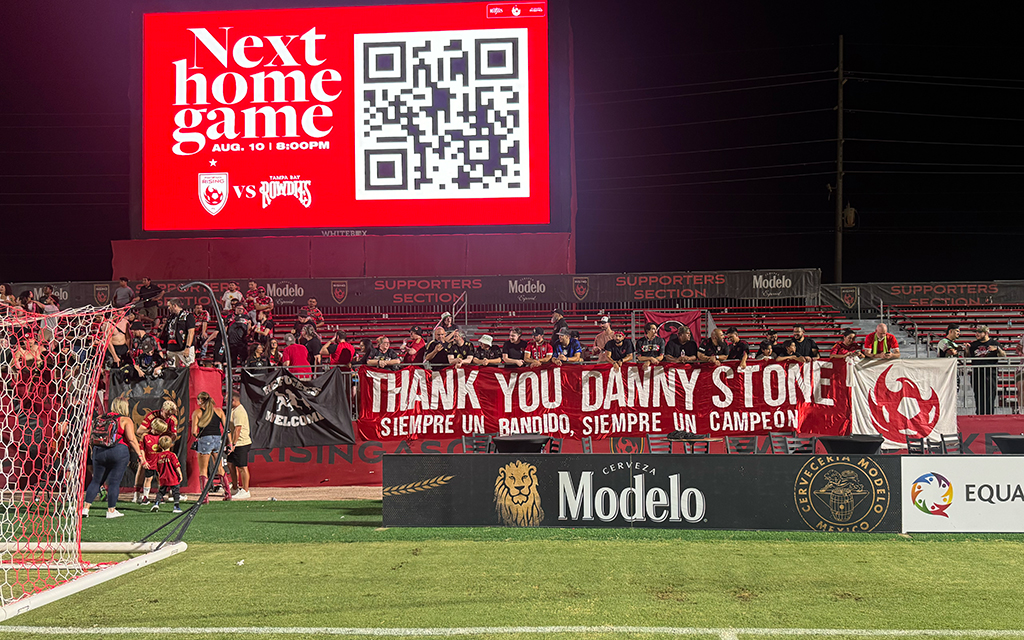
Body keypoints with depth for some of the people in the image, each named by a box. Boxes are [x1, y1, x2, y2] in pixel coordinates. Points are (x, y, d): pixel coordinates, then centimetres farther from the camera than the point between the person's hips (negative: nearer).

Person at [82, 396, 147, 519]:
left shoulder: (101, 418, 12)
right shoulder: (125, 420, -2)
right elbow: (131, 439, -10)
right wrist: (140, 455, -8)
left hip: (98, 451, 5)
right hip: (118, 452, -5)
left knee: (96, 480, 14)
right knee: (114, 481, 2)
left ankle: (85, 507, 9)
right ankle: (111, 510, 7)